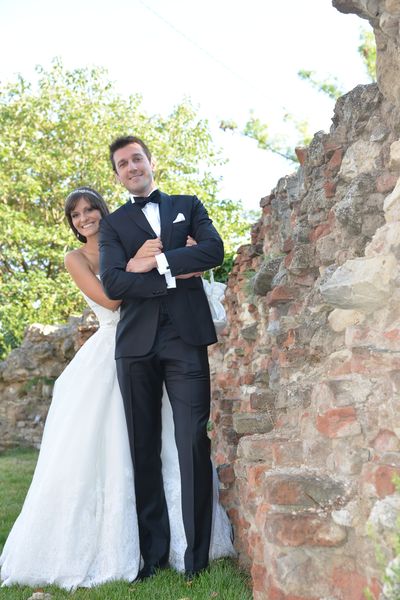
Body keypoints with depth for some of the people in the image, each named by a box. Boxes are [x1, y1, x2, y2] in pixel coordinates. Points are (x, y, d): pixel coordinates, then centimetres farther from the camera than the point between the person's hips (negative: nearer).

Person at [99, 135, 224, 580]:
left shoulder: (188, 206, 17)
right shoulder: (113, 224, 14)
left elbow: (214, 251, -2)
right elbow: (113, 284, -2)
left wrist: (155, 261, -6)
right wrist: (176, 275, -8)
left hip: (186, 338, -1)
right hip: (136, 343, 1)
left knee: (194, 441, -7)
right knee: (144, 448, 4)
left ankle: (197, 553, 1)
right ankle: (152, 552, 12)